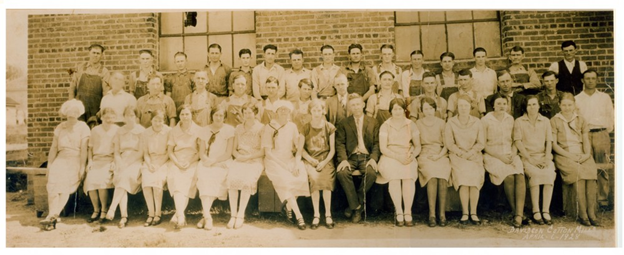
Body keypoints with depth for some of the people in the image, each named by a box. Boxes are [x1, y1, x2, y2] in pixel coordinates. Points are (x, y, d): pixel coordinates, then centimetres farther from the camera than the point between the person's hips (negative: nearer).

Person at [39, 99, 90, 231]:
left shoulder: (83, 127, 3)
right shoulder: (60, 128, 16)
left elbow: (84, 149, -5)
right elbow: (53, 148, 17)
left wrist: (82, 167, -13)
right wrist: (49, 166, 9)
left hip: (76, 160, -3)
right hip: (61, 159, 3)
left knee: (65, 184, -25)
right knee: (53, 182, -22)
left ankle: (52, 216, -33)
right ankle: (53, 217, -29)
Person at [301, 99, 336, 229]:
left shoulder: (329, 127, 5)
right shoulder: (305, 128, 7)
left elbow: (332, 150, 3)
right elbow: (301, 148, 6)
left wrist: (324, 162, -12)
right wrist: (311, 160, -11)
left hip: (325, 160, 0)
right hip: (310, 160, 0)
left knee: (326, 179, -29)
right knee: (314, 178, -30)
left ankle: (328, 214, -17)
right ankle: (316, 215, -21)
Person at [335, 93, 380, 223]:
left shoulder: (373, 122, 14)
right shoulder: (343, 123, 13)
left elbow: (377, 143, 7)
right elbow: (340, 143, 3)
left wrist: (373, 158, -11)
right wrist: (343, 159, -14)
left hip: (366, 156, 0)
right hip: (350, 157, 0)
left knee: (371, 173, -32)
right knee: (341, 173, -30)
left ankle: (356, 205, -11)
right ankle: (356, 206, -15)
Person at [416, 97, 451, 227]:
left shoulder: (441, 123, 14)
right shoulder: (418, 124, 14)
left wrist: (439, 155, -8)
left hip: (441, 154, 1)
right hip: (425, 155, -1)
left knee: (442, 176, -31)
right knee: (432, 175, -32)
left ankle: (442, 213, -28)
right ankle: (432, 214, -32)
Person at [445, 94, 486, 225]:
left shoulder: (477, 122, 7)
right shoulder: (451, 123, 3)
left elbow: (481, 143, 5)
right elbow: (448, 143, -1)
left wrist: (471, 152, -12)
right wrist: (461, 153, -12)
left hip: (474, 156, 1)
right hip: (457, 156, -1)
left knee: (475, 176, -24)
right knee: (463, 176, -25)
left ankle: (473, 213, -14)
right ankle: (465, 213, -16)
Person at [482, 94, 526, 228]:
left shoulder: (510, 119, 14)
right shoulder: (485, 120, 0)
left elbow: (514, 140, 16)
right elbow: (483, 144, -2)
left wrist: (513, 153, -4)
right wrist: (499, 156, -11)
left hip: (510, 154, 3)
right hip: (493, 155, -3)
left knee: (520, 175, -27)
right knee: (509, 176, -30)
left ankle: (519, 214, -32)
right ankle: (515, 211, -13)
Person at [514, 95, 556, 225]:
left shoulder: (545, 121, 17)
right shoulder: (519, 121, 8)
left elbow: (549, 141, 10)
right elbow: (518, 142, -2)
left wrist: (547, 158, -7)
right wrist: (530, 159, -12)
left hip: (543, 156, 2)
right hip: (526, 156, -2)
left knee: (550, 173, -30)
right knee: (535, 174, -33)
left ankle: (546, 211, -25)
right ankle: (536, 212, -26)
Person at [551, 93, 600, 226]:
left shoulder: (581, 121, 20)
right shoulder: (554, 121, 9)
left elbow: (586, 141, 13)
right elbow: (554, 144, 1)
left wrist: (587, 154, -8)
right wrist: (570, 155, -11)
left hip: (582, 155, 3)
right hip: (563, 155, -3)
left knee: (591, 170, -30)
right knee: (577, 171, -33)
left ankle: (591, 213, -30)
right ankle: (582, 214, -31)